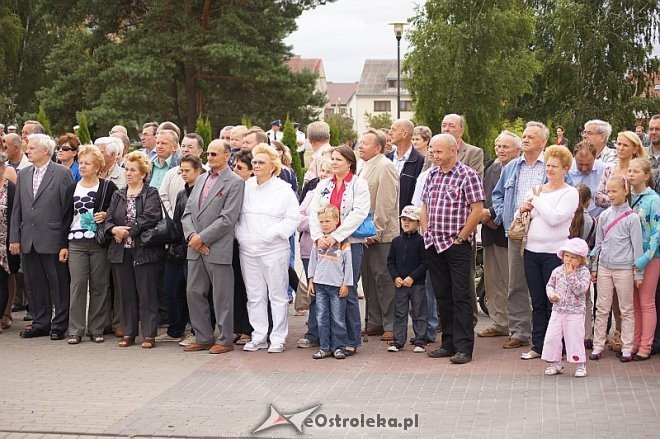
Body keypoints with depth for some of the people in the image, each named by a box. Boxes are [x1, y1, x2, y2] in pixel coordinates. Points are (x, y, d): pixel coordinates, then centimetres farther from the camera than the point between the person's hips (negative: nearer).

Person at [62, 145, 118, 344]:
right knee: (77, 285, -3)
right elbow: (66, 217, 13)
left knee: (99, 286, 1)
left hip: (99, 242, -2)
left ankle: (96, 329, 9)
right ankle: (75, 330, 2)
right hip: (76, 243, 2)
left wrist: (106, 215, -14)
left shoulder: (108, 187, 2)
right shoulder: (73, 188, 12)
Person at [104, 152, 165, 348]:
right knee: (126, 294, 9)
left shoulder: (151, 194, -1)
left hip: (144, 250, -5)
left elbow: (150, 218, -16)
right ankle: (128, 333, 16)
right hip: (121, 251, 5)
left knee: (147, 294, -1)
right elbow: (108, 221, 8)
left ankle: (149, 335, 4)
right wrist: (114, 229, -14)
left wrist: (127, 230, -16)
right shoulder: (118, 196, 15)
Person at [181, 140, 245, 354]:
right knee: (194, 292, 9)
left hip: (218, 249, -7)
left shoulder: (235, 182, -6)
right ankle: (204, 338, 20)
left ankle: (225, 340, 11)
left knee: (222, 296, 0)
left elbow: (228, 218, -14)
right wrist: (192, 236, -5)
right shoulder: (202, 179, 16)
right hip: (195, 249, 7)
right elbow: (187, 212, 12)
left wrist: (202, 238, -14)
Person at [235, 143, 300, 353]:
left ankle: (278, 338, 7)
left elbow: (293, 218, -6)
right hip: (248, 250, 4)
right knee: (254, 296, 9)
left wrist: (271, 234, -13)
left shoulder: (283, 189, -2)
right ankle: (258, 337, 17)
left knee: (277, 295, 0)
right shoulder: (245, 187, 10)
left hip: (274, 250, -4)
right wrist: (240, 234, 1)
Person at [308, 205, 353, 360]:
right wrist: (311, 280, 11)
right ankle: (325, 347, 11)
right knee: (322, 318, 5)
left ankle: (338, 347, 9)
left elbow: (348, 264, -3)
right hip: (320, 284, 4)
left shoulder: (343, 242, -5)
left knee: (338, 319, 0)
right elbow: (313, 261, 14)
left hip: (337, 286, -4)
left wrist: (346, 284, -4)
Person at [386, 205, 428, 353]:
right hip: (399, 284, 4)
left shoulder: (421, 241, -5)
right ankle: (398, 341, 13)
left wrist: (412, 277, -16)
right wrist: (395, 277, -5)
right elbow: (390, 262, 9)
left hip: (417, 284, -4)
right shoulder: (396, 241, 7)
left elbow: (424, 263, -9)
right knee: (399, 313, 8)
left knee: (419, 314, 4)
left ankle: (420, 341, 10)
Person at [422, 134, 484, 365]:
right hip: (434, 244, 7)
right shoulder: (432, 174, 12)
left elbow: (477, 210, -12)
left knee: (461, 296, -4)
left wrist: (461, 236, -11)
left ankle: (463, 348, 0)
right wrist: (426, 232, 9)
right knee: (442, 295, 11)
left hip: (457, 245, -7)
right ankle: (448, 343, 19)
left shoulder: (467, 175, -8)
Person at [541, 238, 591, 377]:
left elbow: (580, 290, -20)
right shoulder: (558, 271, 5)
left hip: (575, 312, -4)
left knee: (574, 338, -1)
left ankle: (580, 365, 14)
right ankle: (556, 363, 18)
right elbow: (550, 285, 14)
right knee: (552, 337, 4)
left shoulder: (584, 272, -7)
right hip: (558, 310, 4)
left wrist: (571, 275, -23)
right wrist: (551, 294, -6)